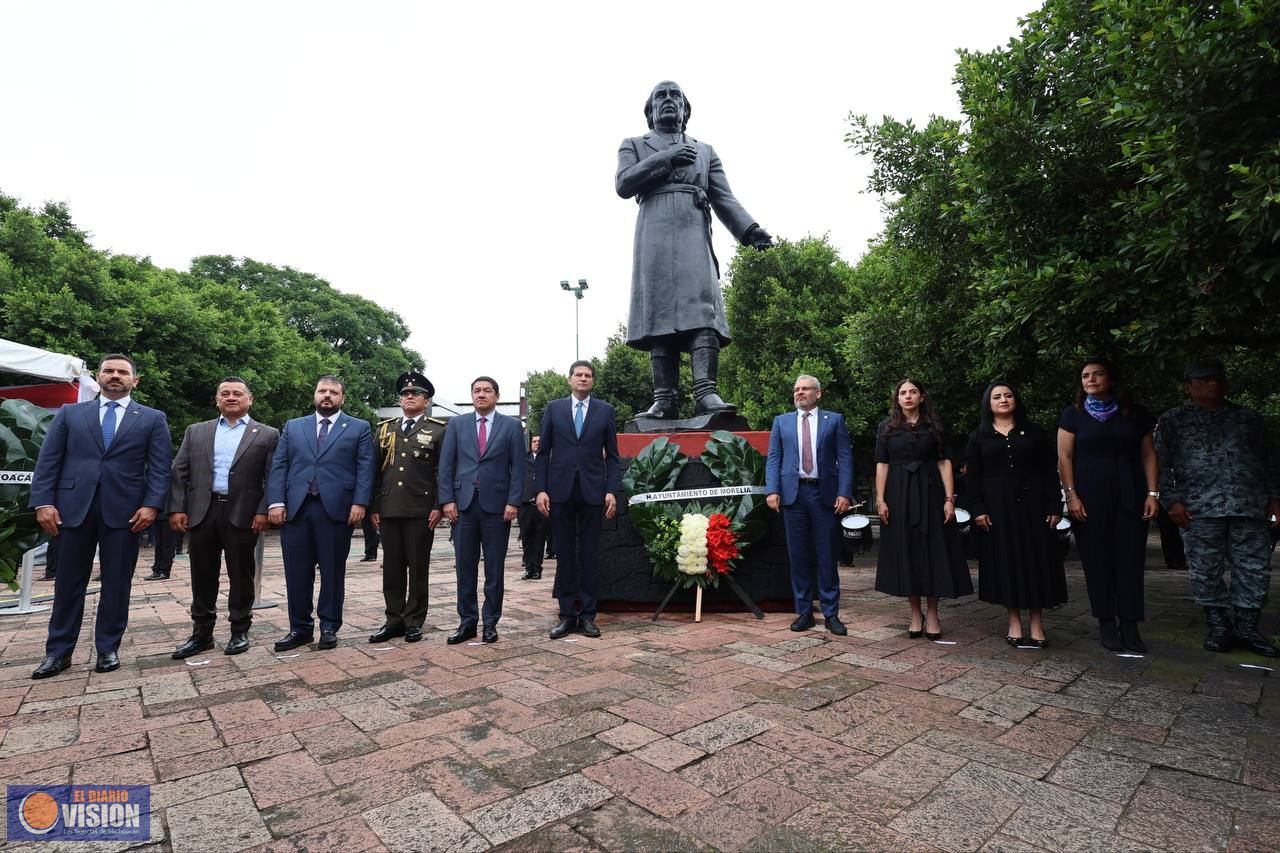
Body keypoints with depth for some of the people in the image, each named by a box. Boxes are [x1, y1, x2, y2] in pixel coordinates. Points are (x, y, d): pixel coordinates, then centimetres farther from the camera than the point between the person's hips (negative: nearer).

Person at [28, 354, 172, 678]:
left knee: (117, 583, 5)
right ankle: (58, 652, 21)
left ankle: (108, 648, 16)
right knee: (68, 582, 9)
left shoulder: (153, 419, 7)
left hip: (124, 511, -2)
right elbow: (47, 461, 7)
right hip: (74, 508, 2)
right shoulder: (70, 413, 12)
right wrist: (43, 502, -4)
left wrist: (151, 505, -11)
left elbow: (160, 467, 0)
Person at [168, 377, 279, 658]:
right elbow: (179, 472, 9)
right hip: (202, 512, 3)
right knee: (202, 575, 10)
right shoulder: (196, 431, 13)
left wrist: (263, 511, -11)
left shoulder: (267, 434, 4)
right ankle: (202, 633, 23)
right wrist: (177, 508, -1)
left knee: (241, 575, 5)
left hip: (243, 514, -3)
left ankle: (240, 631, 17)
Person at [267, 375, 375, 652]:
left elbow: (365, 468, 0)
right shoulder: (292, 427, 17)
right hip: (295, 508, 3)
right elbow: (278, 467, 10)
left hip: (337, 509, -3)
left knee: (333, 571, 4)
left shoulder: (359, 428, 8)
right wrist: (276, 502, -2)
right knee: (296, 571, 7)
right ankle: (300, 627, 19)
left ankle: (329, 627, 16)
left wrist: (359, 503, -11)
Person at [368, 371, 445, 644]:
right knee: (392, 568, 9)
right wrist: (373, 507, 7)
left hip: (421, 510, -4)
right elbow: (376, 470, 13)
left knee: (418, 568, 4)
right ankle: (394, 620, 19)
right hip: (388, 509, 4)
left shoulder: (438, 430, 2)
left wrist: (438, 506, -9)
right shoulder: (384, 429, 14)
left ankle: (414, 621, 15)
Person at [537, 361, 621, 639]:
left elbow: (612, 455, 5)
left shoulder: (606, 411, 7)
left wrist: (612, 491, -4)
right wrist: (541, 489, -3)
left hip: (593, 491, 0)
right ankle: (567, 615, 14)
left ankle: (587, 614, 14)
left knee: (590, 554, 4)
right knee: (565, 554, 6)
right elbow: (543, 453, 6)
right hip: (561, 490, 0)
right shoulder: (553, 408, 7)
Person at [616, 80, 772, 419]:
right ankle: (664, 398, -11)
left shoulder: (705, 151, 27)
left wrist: (750, 229, -3)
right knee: (659, 314, -10)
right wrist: (664, 158, -1)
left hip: (695, 235, 1)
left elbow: (724, 198, 14)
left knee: (702, 310, -16)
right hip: (654, 236, -1)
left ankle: (706, 393, -24)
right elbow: (623, 184, 4)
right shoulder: (634, 146, 24)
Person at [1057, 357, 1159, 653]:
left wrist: (1152, 493, 0)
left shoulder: (1135, 413, 9)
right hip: (1089, 498, -1)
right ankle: (1107, 624, 9)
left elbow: (1148, 454, 9)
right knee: (1097, 561, 1)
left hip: (1130, 496, 2)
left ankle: (1130, 626, 6)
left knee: (1130, 560, 0)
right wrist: (1071, 495, -9)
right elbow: (1064, 457, -1)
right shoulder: (1073, 414, 4)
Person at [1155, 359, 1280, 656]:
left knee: (1255, 569, 4)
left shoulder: (1249, 418, 18)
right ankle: (1218, 627, 12)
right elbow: (1162, 464, 2)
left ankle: (1247, 628, 16)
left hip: (1250, 507, 3)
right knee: (1204, 571, 0)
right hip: (1199, 509, -3)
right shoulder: (1172, 420, 7)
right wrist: (1172, 500, -7)